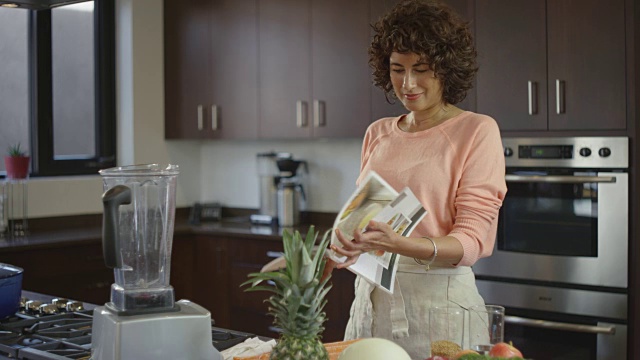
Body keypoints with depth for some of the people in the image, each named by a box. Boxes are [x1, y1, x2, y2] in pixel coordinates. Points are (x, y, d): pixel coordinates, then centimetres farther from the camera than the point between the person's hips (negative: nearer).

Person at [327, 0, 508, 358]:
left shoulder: (478, 131, -7)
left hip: (439, 298, -5)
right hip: (373, 297, 5)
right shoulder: (378, 134, 9)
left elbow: (472, 241, -13)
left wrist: (396, 243, -29)